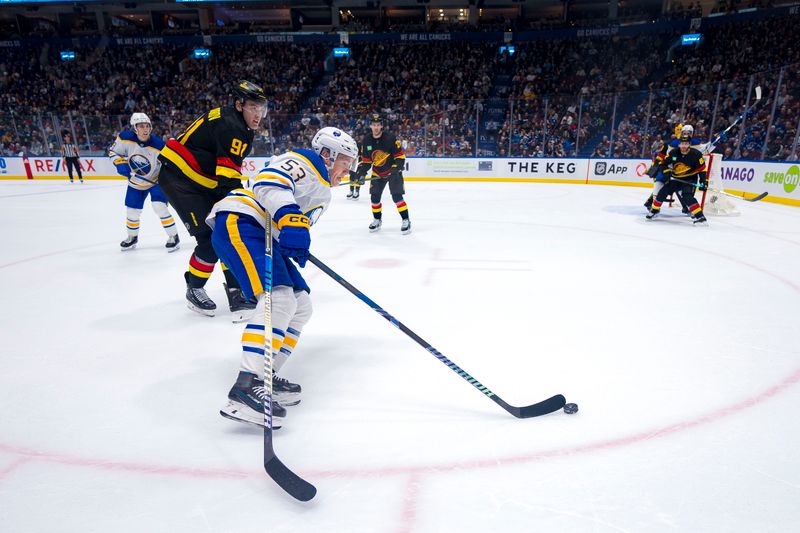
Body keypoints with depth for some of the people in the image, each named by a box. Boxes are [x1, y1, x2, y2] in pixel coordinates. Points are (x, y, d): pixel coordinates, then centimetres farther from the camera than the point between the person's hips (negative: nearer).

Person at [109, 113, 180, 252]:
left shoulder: (159, 145, -27)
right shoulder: (125, 138, -19)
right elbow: (113, 151, -2)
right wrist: (121, 164, -17)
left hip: (156, 180, -3)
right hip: (135, 182, 4)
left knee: (160, 207, -19)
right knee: (132, 211, 9)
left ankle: (174, 237, -4)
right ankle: (132, 237, 34)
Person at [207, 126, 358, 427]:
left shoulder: (322, 195, 28)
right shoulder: (303, 161, 0)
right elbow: (268, 182, -18)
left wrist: (298, 250, 5)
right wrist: (291, 218, -31)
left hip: (265, 235, 10)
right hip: (238, 222, -10)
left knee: (301, 306, 5)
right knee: (279, 297, -27)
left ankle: (265, 375, 5)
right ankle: (246, 386, -31)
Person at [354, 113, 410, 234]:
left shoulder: (390, 138, -18)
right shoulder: (366, 140, -4)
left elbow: (400, 156, -14)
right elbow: (365, 160, 3)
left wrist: (396, 169, -26)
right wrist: (360, 174, -8)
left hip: (393, 171, -5)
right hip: (377, 173, 5)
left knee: (397, 196, -15)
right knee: (374, 197, 4)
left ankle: (406, 221, -5)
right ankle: (377, 219, 25)